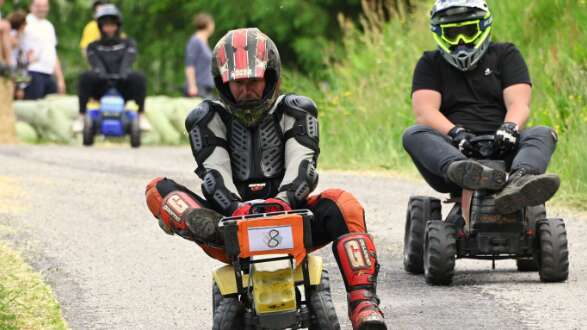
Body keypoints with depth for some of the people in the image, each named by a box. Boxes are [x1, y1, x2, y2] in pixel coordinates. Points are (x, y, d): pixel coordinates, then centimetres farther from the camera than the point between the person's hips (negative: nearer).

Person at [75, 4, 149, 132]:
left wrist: (123, 74, -29)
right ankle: (81, 117, -29)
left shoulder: (128, 44, 14)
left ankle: (141, 116, -27)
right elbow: (97, 65, -6)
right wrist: (102, 74, -29)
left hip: (123, 88, 0)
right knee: (85, 77, -30)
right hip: (101, 87, 0)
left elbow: (127, 62, -7)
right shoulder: (93, 47, 14)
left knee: (139, 77, -31)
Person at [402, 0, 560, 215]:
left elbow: (519, 104, 3)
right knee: (413, 135, -28)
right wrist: (455, 132, -21)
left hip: (500, 149, 1)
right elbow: (424, 111, 0)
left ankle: (519, 181, -60)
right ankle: (464, 172, -61)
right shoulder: (430, 64, 18)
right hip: (453, 152, -1)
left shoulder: (506, 55, 18)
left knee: (543, 134, -25)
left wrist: (510, 127, -22)